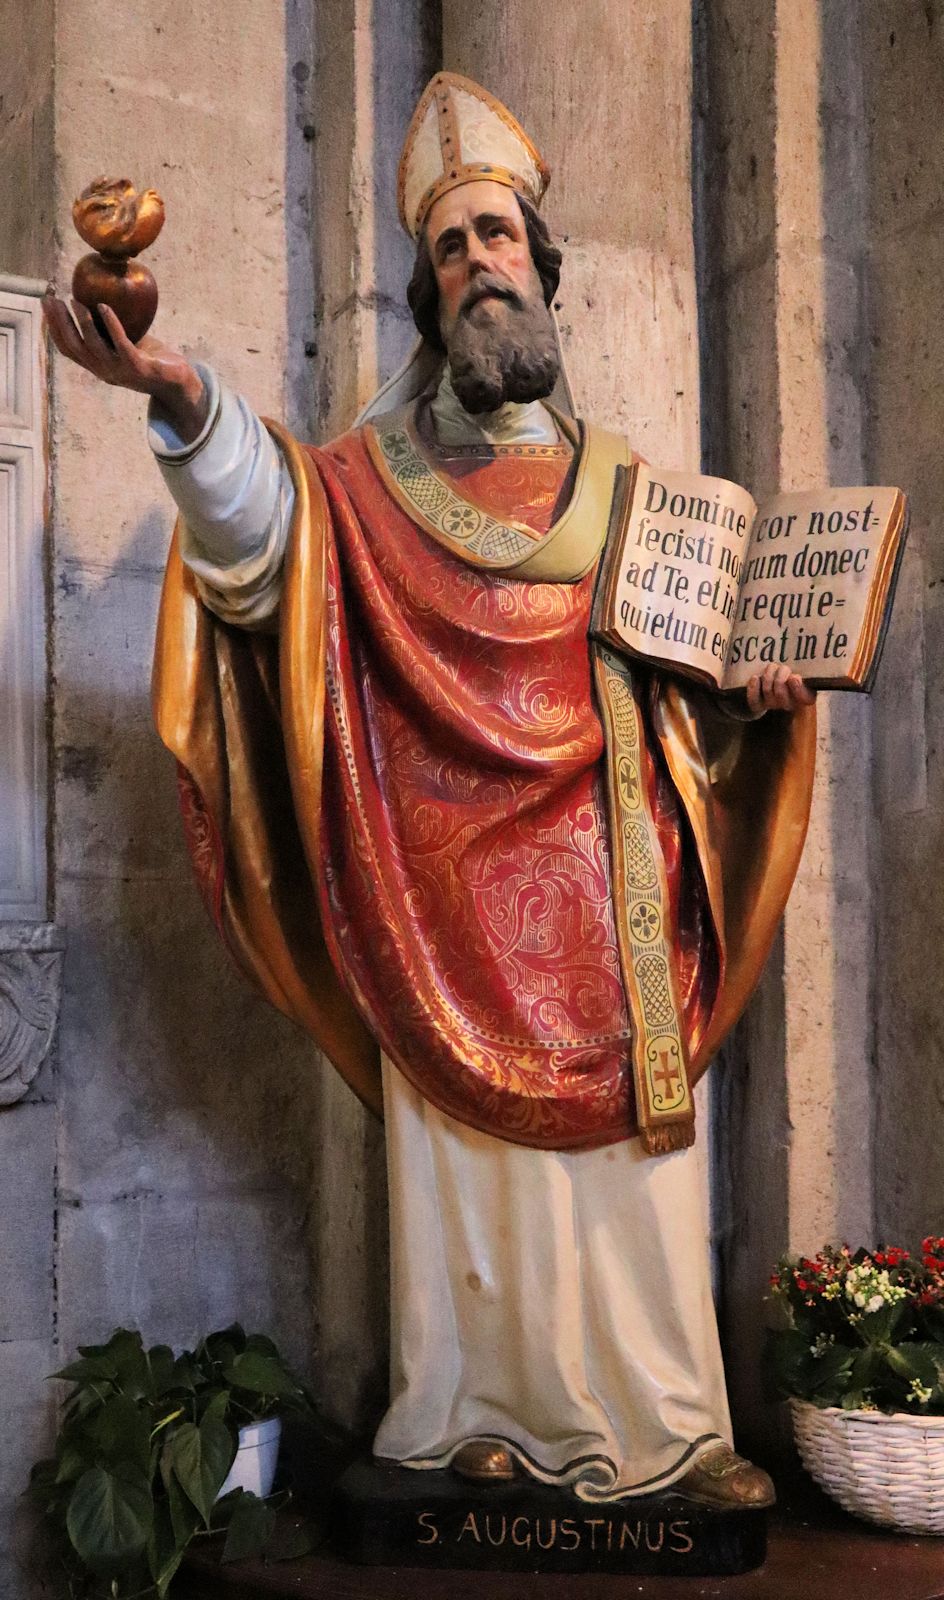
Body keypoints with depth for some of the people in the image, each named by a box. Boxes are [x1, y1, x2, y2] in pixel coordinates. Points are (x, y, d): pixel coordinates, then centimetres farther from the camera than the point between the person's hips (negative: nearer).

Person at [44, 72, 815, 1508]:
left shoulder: (620, 479, 16)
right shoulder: (373, 481, 8)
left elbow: (694, 674, 19)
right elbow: (263, 515, -14)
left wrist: (760, 682, -3)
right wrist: (186, 400, -33)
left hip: (607, 887, 2)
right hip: (454, 884, -2)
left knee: (635, 1149, 3)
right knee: (472, 1152, 1)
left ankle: (669, 1424, 11)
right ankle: (483, 1408, 13)